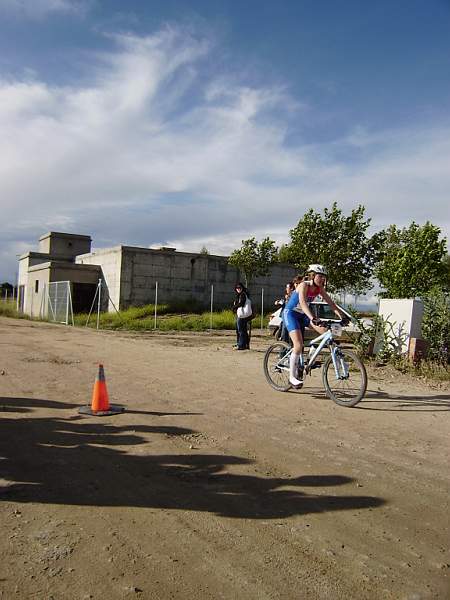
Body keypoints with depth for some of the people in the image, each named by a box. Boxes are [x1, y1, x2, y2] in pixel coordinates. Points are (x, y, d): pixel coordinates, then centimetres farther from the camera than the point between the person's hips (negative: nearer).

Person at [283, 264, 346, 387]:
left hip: (302, 315, 7)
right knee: (298, 345, -20)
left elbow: (330, 302, -5)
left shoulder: (319, 288, -2)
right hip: (290, 313, -7)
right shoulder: (304, 285, -22)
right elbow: (302, 302, -37)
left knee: (325, 331, -13)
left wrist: (341, 316, -18)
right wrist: (312, 318, -50)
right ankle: (292, 377, -8)